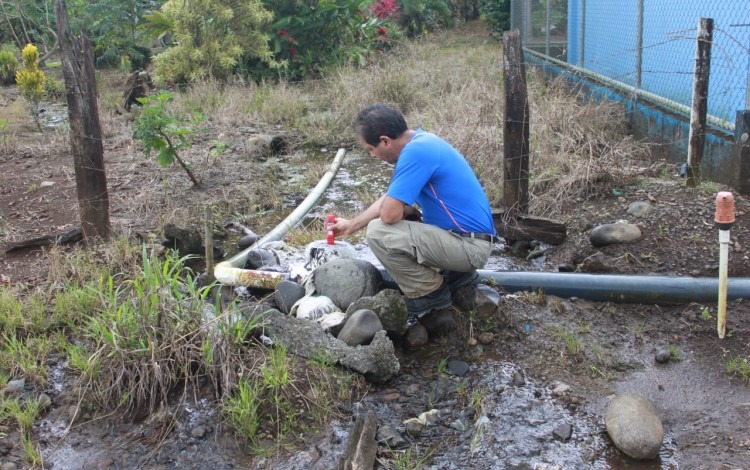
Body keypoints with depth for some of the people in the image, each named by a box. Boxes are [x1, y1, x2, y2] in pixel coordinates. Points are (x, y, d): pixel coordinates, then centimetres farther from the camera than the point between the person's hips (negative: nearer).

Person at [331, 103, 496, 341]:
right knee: (398, 223, 22)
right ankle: (455, 275, 18)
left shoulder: (416, 152, -22)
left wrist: (406, 210, 0)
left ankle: (432, 306, -4)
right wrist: (352, 224, 29)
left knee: (379, 233, -19)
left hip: (469, 245, -10)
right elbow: (390, 199, 22)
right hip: (468, 239, 10)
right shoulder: (420, 141, 10)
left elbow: (389, 214, -24)